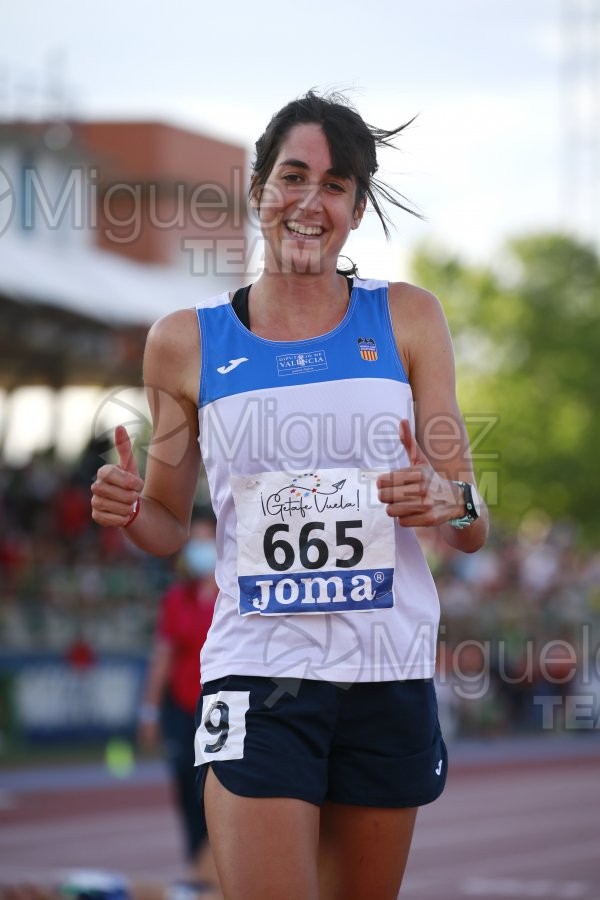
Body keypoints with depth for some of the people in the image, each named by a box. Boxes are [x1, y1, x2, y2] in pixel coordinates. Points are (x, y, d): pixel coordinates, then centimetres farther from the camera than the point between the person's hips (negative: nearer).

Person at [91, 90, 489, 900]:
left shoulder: (408, 320, 5)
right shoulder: (188, 343, 4)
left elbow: (474, 530, 6)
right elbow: (169, 527, 13)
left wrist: (446, 503, -17)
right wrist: (127, 508, -9)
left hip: (389, 673, 2)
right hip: (257, 672, -2)